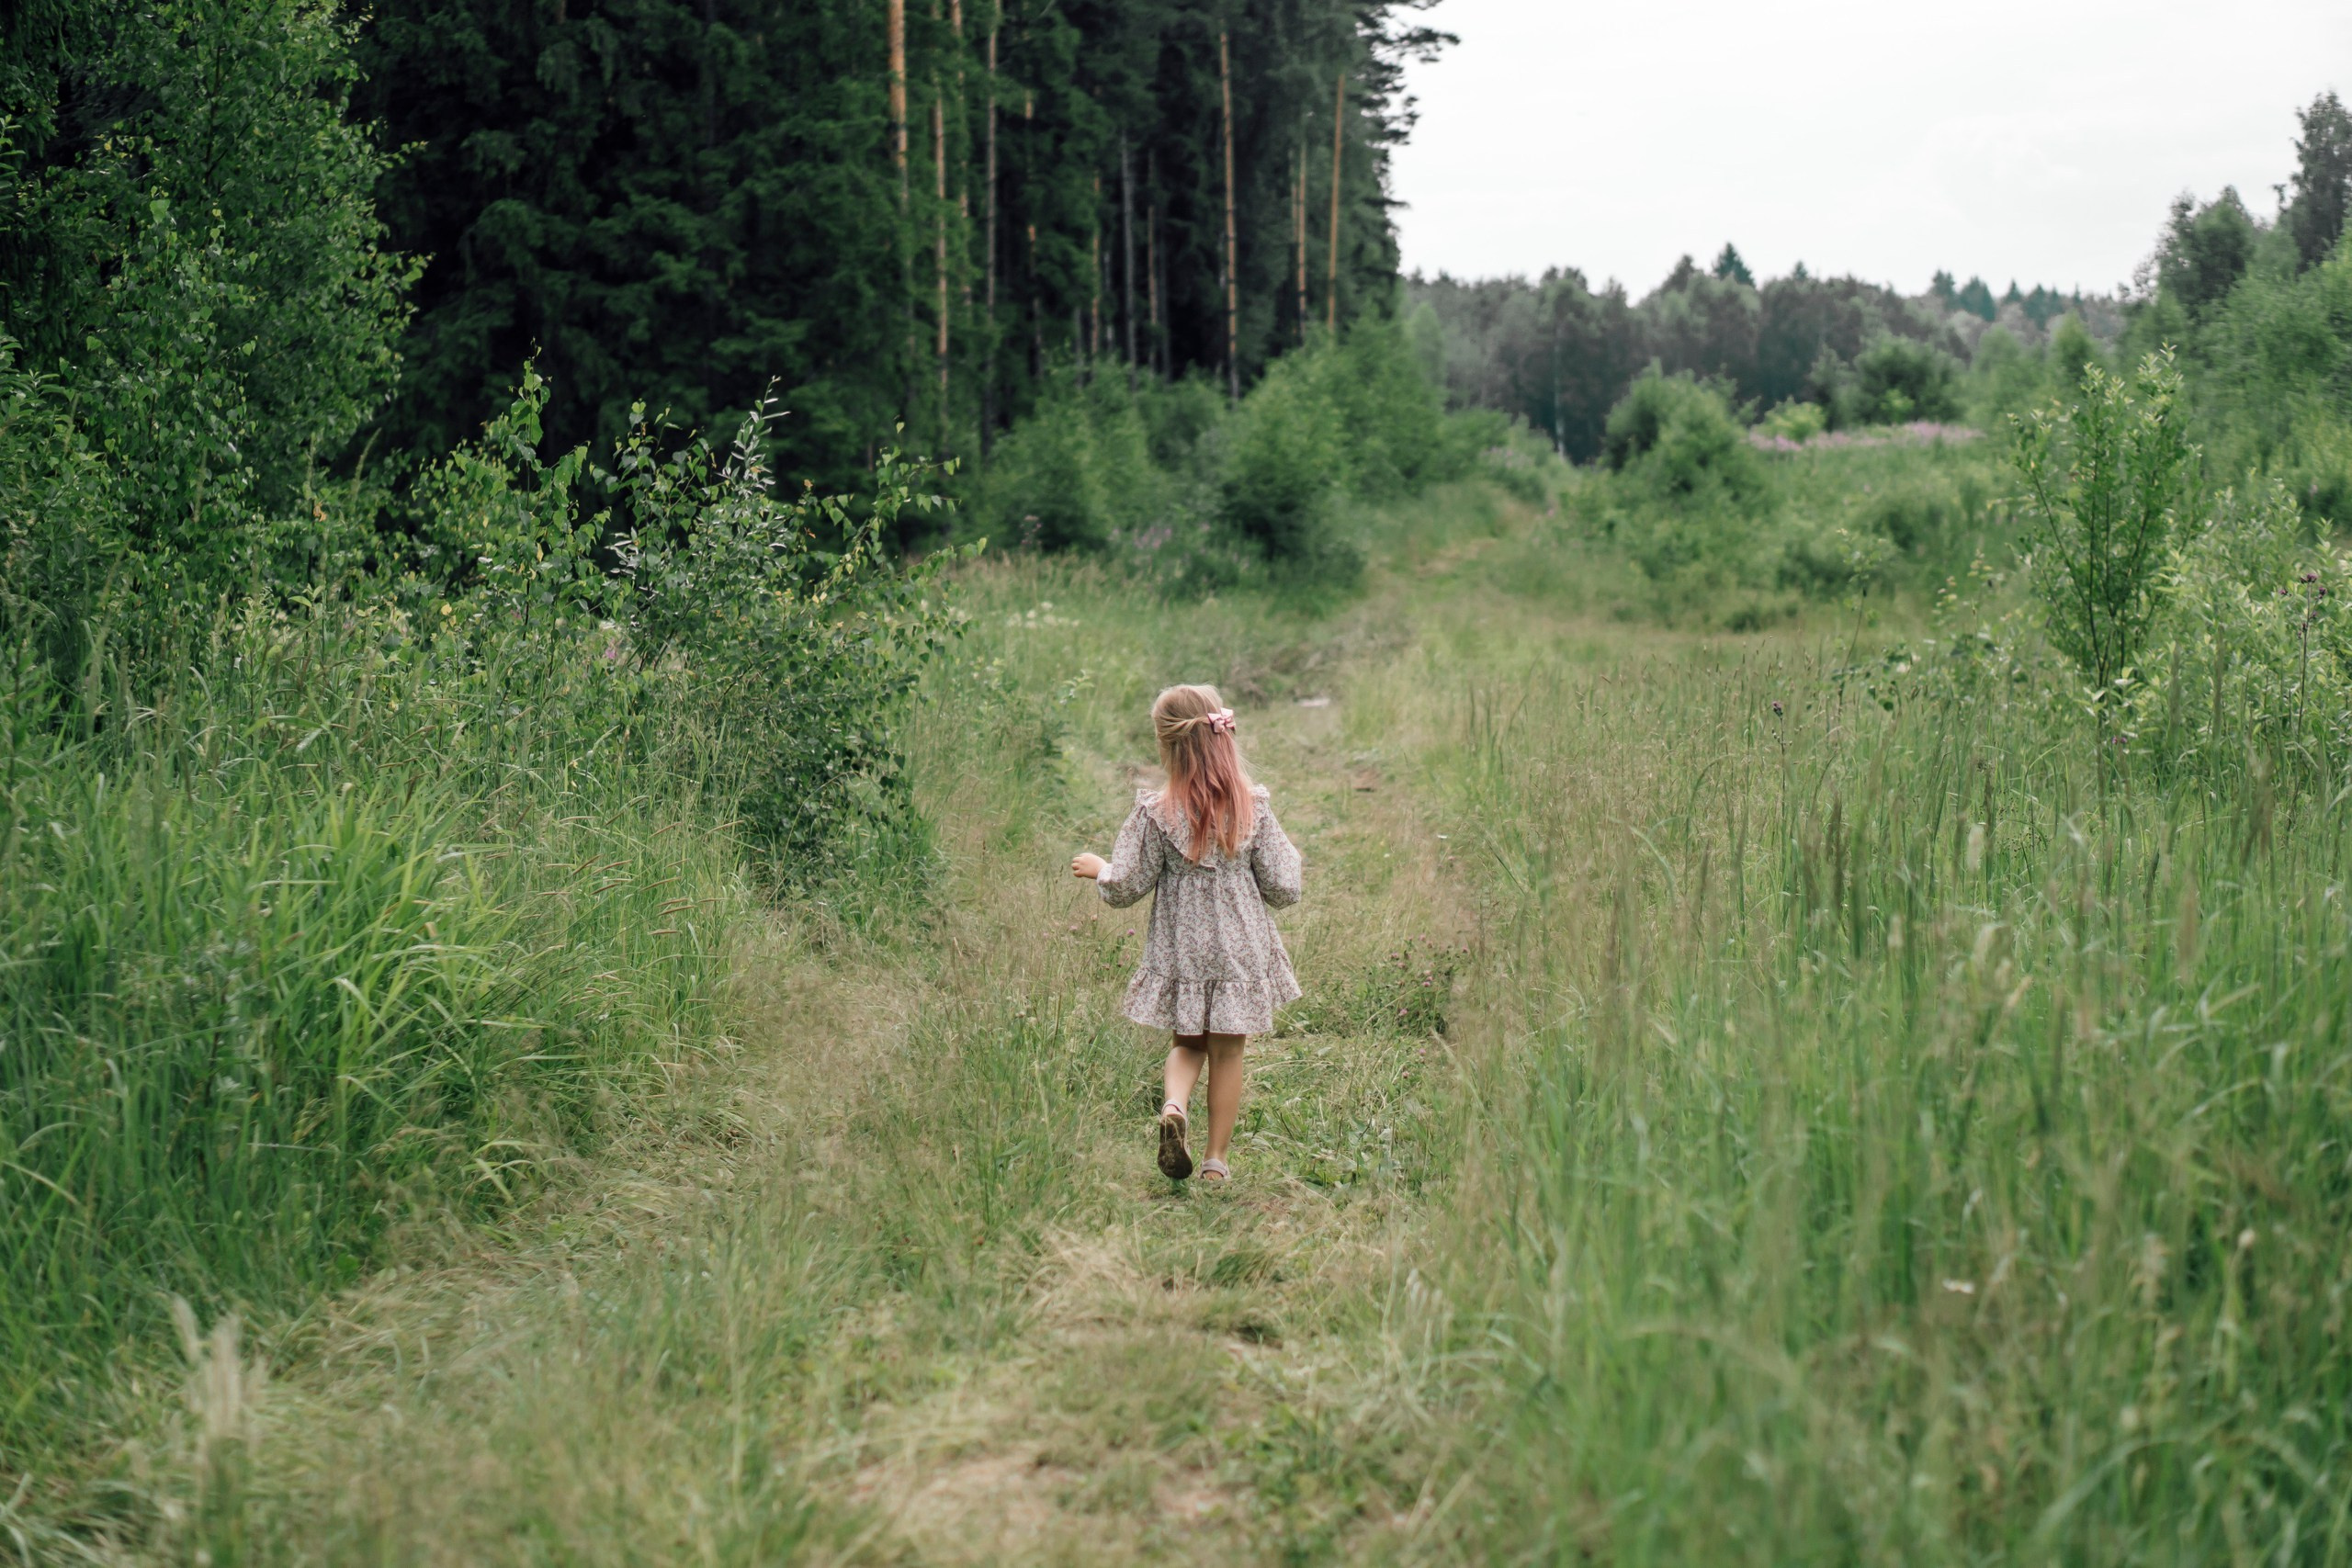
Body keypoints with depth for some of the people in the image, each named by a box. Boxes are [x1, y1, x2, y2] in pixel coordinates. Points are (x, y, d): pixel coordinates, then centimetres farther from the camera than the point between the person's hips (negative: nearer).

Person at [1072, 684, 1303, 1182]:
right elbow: (1284, 889, -5)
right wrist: (1292, 861, 17)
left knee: (1187, 1044, 19)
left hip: (1179, 953, 0)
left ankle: (1174, 1105, -10)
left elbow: (1123, 889, -9)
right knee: (1227, 1053, 14)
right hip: (1240, 952, 1)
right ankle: (1216, 1158, 19)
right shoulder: (1253, 808, -9)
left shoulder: (1155, 813, -14)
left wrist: (1098, 868, 13)